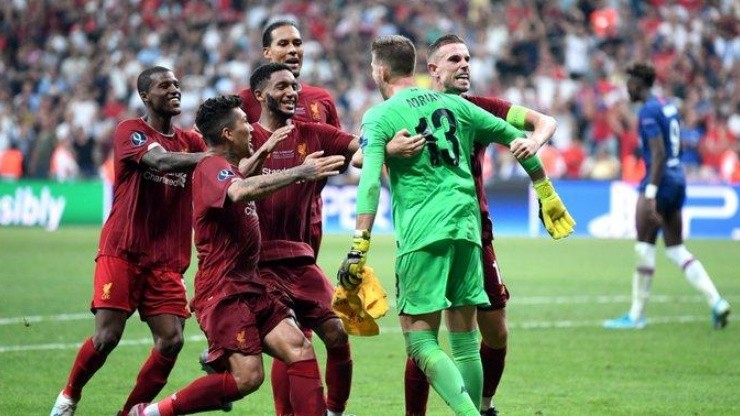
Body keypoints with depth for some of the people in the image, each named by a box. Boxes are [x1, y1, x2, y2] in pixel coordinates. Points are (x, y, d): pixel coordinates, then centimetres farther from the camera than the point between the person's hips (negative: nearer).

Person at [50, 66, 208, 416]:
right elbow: (161, 161, -24)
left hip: (167, 260, 5)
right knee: (106, 338, -10)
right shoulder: (130, 132, -5)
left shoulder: (190, 141, 12)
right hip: (122, 252, -5)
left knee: (171, 341, -9)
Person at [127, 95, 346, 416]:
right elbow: (241, 192, -37)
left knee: (300, 351, -5)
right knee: (247, 377, -16)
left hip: (250, 287, 10)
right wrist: (300, 172, -36)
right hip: (223, 291, -10)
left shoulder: (228, 167, 17)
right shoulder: (212, 167, -13)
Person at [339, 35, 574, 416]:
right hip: (466, 227, 5)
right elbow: (514, 138, 19)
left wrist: (359, 247, -19)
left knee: (421, 342, -4)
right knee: (465, 339, 12)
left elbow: (370, 182, -14)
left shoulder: (379, 117, 0)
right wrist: (545, 192, 30)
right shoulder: (453, 104, 15)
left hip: (422, 234, -5)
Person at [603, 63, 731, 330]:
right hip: (678, 180, 9)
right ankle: (716, 302, -1)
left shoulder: (648, 112, -13)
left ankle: (636, 315, 1)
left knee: (645, 248, -3)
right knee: (677, 250, 10)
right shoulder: (668, 106, 15)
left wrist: (650, 193, -25)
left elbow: (659, 154, -21)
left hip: (660, 180, -9)